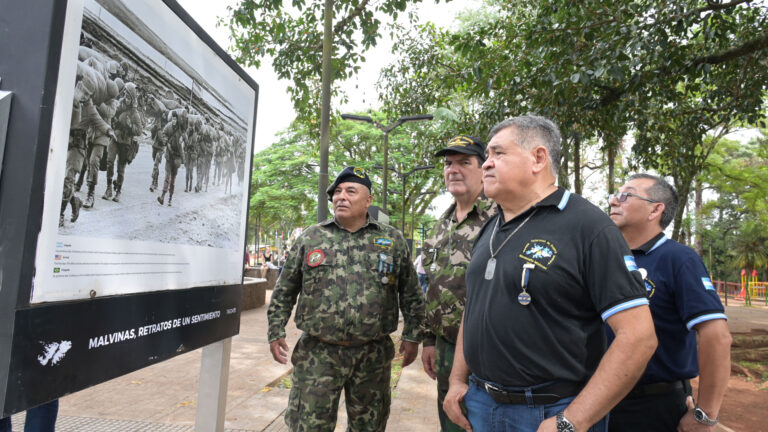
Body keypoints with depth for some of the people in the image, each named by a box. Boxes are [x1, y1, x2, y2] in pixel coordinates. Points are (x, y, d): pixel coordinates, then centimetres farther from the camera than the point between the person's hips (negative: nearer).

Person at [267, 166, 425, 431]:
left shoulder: (393, 241, 2)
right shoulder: (310, 238, 3)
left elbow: (411, 295, 8)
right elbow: (284, 291, 8)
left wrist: (412, 336, 4)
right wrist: (276, 332, 4)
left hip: (373, 356, 1)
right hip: (318, 355, 0)